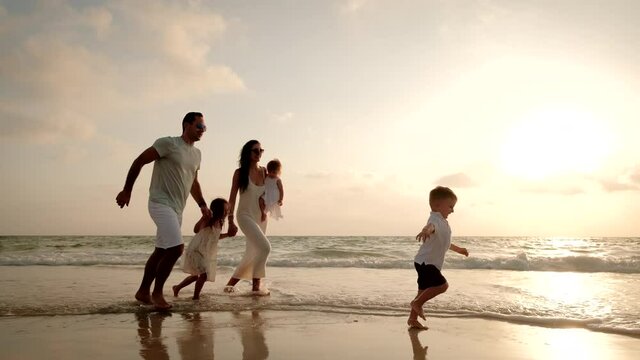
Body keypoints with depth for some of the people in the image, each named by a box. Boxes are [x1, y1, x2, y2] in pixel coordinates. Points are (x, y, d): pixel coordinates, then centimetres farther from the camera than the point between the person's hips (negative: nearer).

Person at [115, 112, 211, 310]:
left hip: (177, 209, 8)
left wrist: (202, 204, 17)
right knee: (176, 249, -17)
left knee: (161, 251, 13)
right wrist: (127, 190, -9)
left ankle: (143, 292, 26)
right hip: (161, 203, -8)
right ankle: (157, 292, 0)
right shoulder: (168, 143, -9)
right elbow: (139, 161, -8)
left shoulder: (196, 154, 14)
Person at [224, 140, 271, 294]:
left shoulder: (263, 171, 4)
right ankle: (256, 286, -8)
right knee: (264, 247, -20)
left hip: (260, 216, 6)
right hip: (245, 215, -6)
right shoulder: (240, 172, -7)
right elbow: (232, 198, -7)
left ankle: (231, 282, 26)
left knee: (252, 254, 10)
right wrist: (230, 221, -10)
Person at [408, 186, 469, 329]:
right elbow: (431, 226, -42)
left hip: (429, 264, 10)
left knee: (424, 291, 13)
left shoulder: (442, 222, 21)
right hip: (425, 262, -10)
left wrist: (458, 249, 49)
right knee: (442, 285, -17)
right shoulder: (436, 219, -14)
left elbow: (444, 243, 38)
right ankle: (417, 302, -6)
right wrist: (426, 230, -65)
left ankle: (413, 319, 21)